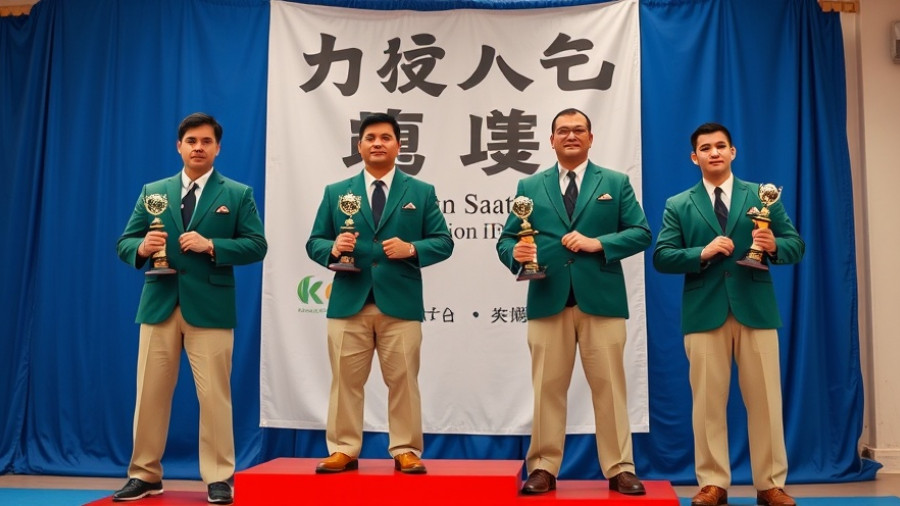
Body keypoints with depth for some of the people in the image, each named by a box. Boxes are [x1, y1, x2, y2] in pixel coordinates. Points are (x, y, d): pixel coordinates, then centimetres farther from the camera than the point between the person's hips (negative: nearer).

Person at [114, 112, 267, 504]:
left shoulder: (238, 194, 5)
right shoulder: (152, 192, 13)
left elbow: (256, 246, -3)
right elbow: (124, 243, 10)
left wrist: (211, 245, -16)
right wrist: (142, 248, -13)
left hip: (210, 307, -3)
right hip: (159, 305, 3)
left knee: (214, 395, 1)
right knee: (150, 394, 8)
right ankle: (145, 474, 20)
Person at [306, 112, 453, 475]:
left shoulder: (421, 192, 9)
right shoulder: (336, 193, 12)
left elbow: (443, 242, 4)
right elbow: (314, 243, 10)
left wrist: (412, 249, -14)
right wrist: (333, 248, -12)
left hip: (401, 303, -1)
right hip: (348, 303, 1)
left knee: (403, 382, 4)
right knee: (345, 382, 5)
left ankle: (406, 451, 14)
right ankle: (343, 451, 16)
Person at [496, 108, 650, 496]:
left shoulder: (616, 183, 10)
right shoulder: (530, 186, 12)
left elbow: (640, 233, 3)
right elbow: (506, 239, 8)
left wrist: (598, 243, -12)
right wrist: (517, 253, -15)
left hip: (601, 300, -1)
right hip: (547, 301, 1)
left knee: (609, 387, 3)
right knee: (547, 389, 5)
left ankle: (620, 469, 12)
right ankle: (543, 468, 13)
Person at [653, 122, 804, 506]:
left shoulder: (762, 195, 10)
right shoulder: (678, 205, 9)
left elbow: (796, 245, 6)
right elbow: (661, 257, 0)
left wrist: (774, 246, -16)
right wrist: (703, 253, -14)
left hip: (756, 309, 0)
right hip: (704, 312, 0)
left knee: (765, 400, 4)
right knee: (708, 401, 4)